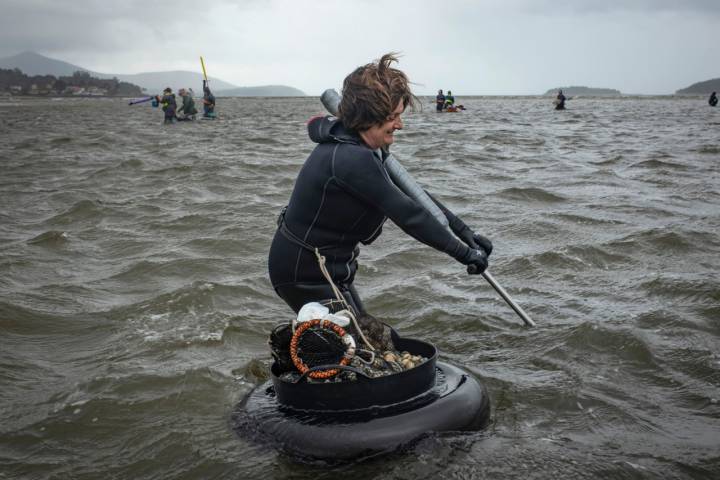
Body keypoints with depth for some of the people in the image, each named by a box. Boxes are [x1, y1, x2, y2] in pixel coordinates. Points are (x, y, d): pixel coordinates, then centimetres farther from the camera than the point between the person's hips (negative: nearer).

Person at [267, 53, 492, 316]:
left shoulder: (364, 147, 3)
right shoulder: (351, 159, -29)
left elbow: (410, 193, 7)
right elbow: (408, 214, -27)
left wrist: (463, 231, 3)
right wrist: (463, 252, -20)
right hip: (305, 273, -10)